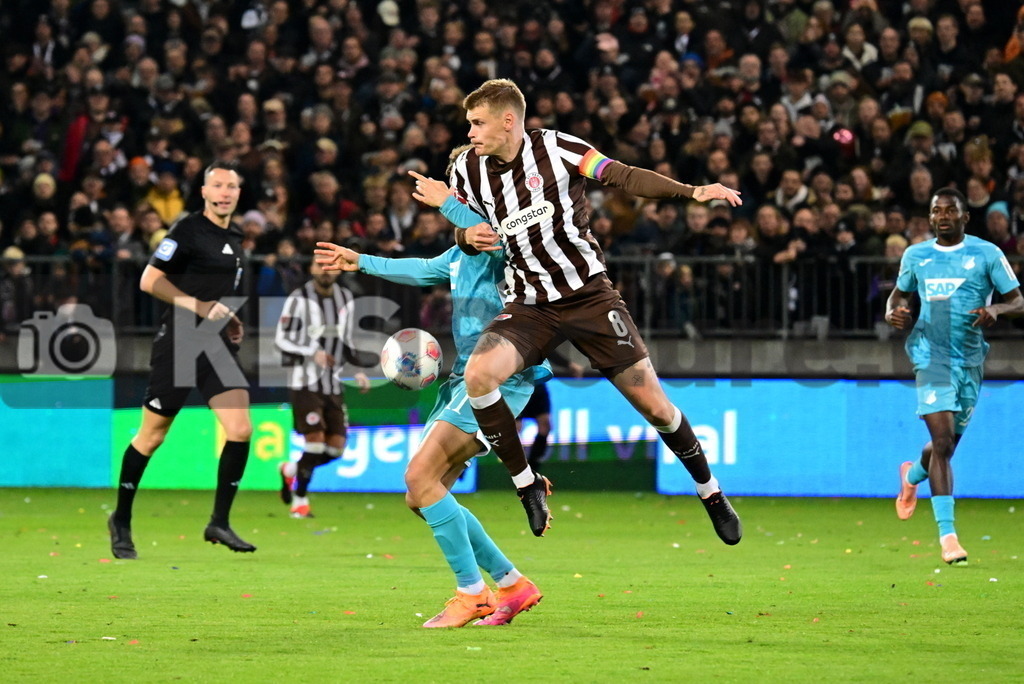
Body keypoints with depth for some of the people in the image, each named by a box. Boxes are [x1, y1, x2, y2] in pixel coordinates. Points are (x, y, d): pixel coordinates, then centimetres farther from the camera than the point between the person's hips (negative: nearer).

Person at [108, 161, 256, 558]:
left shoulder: (234, 238, 13)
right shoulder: (188, 230, -10)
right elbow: (150, 281, -15)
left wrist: (229, 318, 13)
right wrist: (200, 306, -20)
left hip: (218, 346, 6)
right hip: (179, 344, -6)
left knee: (240, 429, -11)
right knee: (152, 437, 3)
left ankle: (219, 523, -2)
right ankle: (121, 520, 20)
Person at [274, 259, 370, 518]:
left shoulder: (345, 298, 11)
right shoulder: (299, 299, -7)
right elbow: (281, 339, -10)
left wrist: (358, 371, 8)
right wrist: (312, 352, -23)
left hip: (333, 383, 6)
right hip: (305, 382, -6)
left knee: (336, 447, 2)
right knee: (315, 442, -13)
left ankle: (290, 471, 27)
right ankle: (300, 502, 2)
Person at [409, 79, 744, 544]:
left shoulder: (554, 148, -12)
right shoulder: (468, 168, 0)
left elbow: (623, 176, -16)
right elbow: (465, 230, 15)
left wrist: (692, 192, -29)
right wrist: (468, 235, -11)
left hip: (589, 294, -3)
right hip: (528, 307, 3)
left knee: (653, 404, -4)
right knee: (478, 375, -26)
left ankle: (709, 491, 20)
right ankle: (526, 483, -8)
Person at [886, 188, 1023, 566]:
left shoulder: (986, 254, -1)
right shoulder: (915, 255, 5)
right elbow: (900, 292, 21)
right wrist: (893, 311, -3)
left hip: (970, 360, 1)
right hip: (931, 356, -1)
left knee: (948, 444, 13)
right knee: (942, 441, -16)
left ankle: (912, 476, 51)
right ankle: (947, 535, -15)